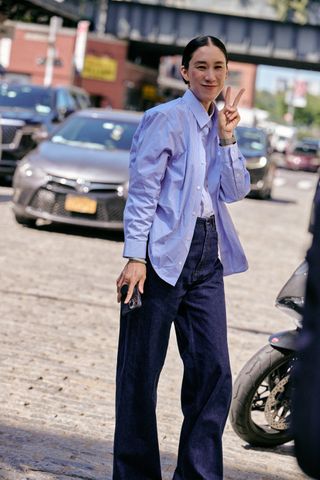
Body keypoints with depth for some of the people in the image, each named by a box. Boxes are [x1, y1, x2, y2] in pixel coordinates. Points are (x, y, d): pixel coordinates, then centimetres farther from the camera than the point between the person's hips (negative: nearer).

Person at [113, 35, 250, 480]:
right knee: (141, 372, 1)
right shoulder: (167, 118, -5)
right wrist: (135, 256, -16)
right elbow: (142, 190, -9)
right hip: (165, 251, -6)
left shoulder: (218, 124, 15)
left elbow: (236, 191, 9)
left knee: (214, 371, 1)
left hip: (207, 252, 6)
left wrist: (227, 138, -2)